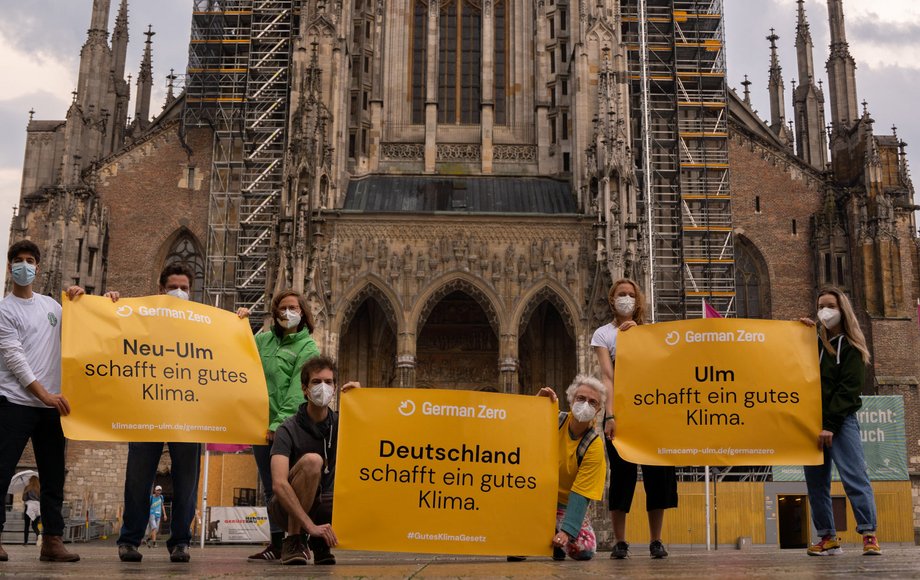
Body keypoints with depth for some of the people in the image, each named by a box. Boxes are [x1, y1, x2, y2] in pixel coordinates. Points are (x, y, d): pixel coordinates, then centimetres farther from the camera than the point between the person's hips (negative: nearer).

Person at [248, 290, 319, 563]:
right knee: (270, 487, 10)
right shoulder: (264, 340, 13)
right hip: (261, 425, 6)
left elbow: (297, 393, -12)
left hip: (286, 427, -6)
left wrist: (278, 425, -20)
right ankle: (277, 542, 17)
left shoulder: (308, 349, -3)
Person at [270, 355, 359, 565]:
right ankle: (293, 540, -21)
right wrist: (311, 526, -38)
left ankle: (320, 541, 4)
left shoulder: (339, 423, 0)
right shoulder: (288, 430, -16)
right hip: (288, 506, -5)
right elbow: (279, 484, -28)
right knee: (311, 460, -33)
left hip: (322, 505, 5)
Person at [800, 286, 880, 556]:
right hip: (812, 421, 5)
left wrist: (830, 424, -16)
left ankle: (869, 534, -9)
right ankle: (827, 537, 8)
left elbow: (849, 389, -7)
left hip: (841, 421, -5)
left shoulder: (850, 347, 1)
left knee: (854, 475, -12)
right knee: (815, 481, 3)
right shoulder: (812, 342, 18)